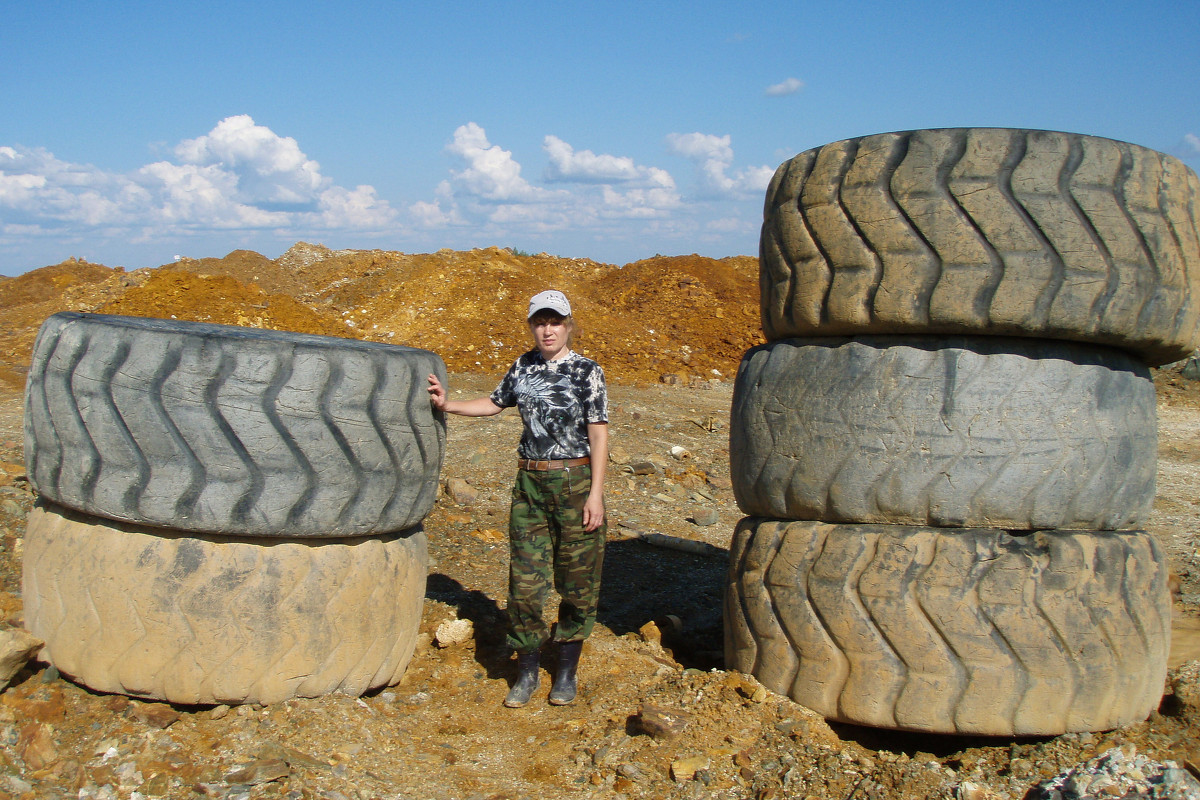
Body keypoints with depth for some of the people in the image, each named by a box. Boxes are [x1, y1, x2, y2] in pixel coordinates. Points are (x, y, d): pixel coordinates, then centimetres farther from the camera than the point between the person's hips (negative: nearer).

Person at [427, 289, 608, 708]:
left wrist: (595, 493, -12)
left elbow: (599, 435, -8)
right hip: (530, 482, 4)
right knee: (525, 578, 3)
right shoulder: (524, 366, 7)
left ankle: (567, 670, 22)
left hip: (574, 481, -4)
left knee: (576, 578, 5)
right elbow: (496, 403, 22)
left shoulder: (587, 371, -7)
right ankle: (527, 671, 17)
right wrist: (449, 405, 9)